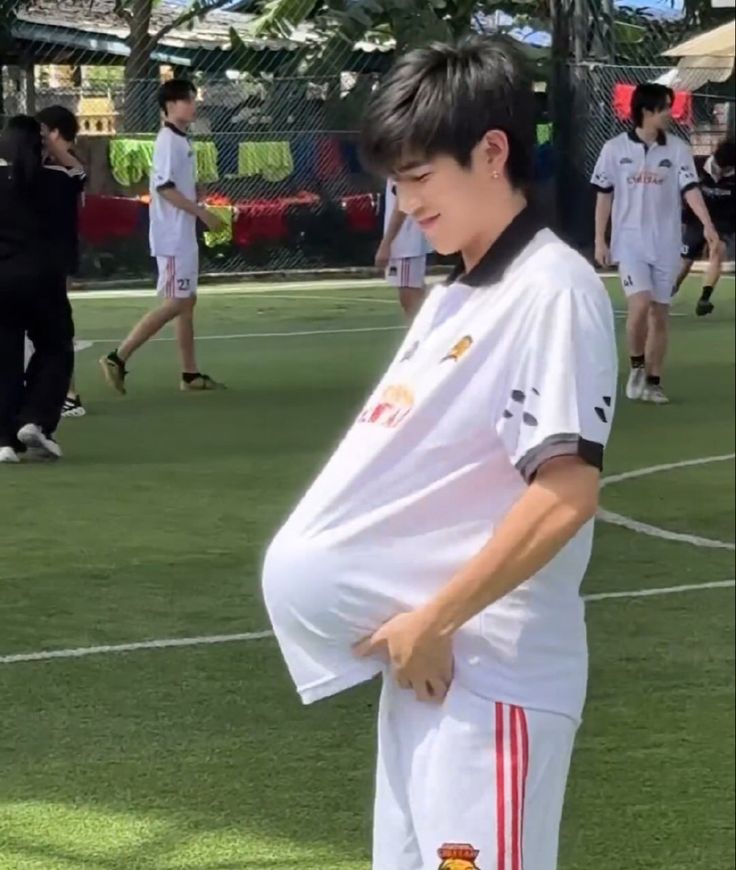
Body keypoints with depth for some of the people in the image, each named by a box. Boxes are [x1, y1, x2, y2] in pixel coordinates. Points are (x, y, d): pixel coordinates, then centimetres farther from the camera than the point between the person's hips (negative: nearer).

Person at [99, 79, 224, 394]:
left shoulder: (181, 141, 13)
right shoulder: (168, 141, -15)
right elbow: (165, 187, -22)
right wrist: (202, 213, -21)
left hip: (184, 236, 10)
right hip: (173, 238, -10)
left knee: (187, 302, 10)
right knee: (174, 303, -9)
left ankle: (190, 373, 13)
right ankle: (118, 358, -7)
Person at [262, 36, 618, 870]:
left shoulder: (550, 291, -14)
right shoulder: (453, 296, 14)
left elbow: (566, 495, -22)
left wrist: (434, 621, -18)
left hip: (490, 674, -9)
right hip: (423, 662, 9)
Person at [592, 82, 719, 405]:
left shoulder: (678, 149, -1)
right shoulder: (615, 149, -3)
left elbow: (690, 189, -10)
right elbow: (604, 196, 4)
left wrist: (707, 225, -26)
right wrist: (599, 240, 1)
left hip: (666, 245, 2)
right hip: (630, 242, -2)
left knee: (660, 313, 4)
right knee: (639, 304, -17)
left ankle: (653, 381, 14)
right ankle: (637, 366, 6)